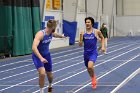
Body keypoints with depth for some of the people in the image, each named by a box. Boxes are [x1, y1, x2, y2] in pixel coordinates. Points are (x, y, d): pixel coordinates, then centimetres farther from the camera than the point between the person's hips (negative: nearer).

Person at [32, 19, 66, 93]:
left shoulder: (52, 33, -7)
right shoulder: (40, 34, -31)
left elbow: (56, 35, 21)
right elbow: (34, 47, -43)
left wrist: (62, 36, 42)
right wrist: (41, 58, -54)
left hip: (46, 55, 7)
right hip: (38, 55, -6)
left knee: (49, 74, 17)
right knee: (42, 73, -28)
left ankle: (50, 86, 51)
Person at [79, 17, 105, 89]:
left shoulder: (96, 32, -6)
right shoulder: (83, 33, -3)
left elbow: (102, 38, 14)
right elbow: (80, 45, -3)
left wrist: (103, 46, 4)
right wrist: (81, 36, -18)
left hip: (93, 53, -3)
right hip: (86, 53, 3)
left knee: (90, 66, -27)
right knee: (88, 69, 18)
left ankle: (93, 77, 4)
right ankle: (93, 79, 48)